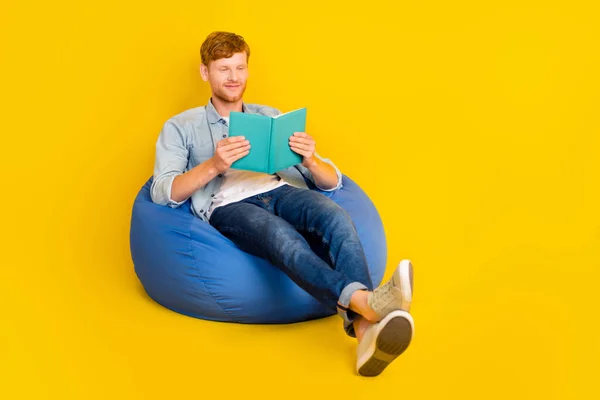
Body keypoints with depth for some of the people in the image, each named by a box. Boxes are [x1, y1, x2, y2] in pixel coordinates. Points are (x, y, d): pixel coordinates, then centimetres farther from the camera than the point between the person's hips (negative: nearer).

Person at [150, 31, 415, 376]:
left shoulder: (272, 117, 27)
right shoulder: (180, 127, 20)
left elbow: (333, 182, 19)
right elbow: (162, 193, 1)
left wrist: (311, 160, -5)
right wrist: (213, 166, -15)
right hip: (228, 205, -3)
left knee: (337, 218, -33)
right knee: (283, 237, -39)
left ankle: (366, 331, -53)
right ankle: (366, 300, -61)